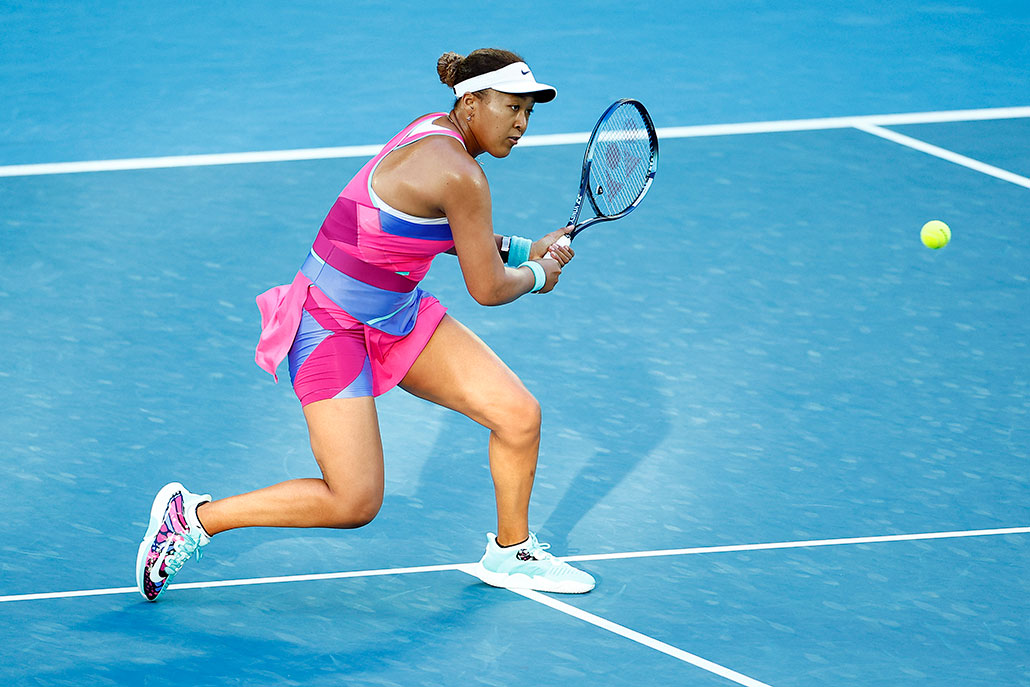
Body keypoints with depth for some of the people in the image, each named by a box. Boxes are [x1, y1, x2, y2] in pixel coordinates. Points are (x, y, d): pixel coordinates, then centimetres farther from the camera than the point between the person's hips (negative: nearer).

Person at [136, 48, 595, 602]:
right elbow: (488, 289, -17)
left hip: (396, 311, 10)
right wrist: (536, 276, 3)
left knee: (520, 415, 1)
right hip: (331, 326, -9)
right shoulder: (458, 173, -25)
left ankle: (510, 553, 24)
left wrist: (523, 250, 10)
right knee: (354, 504, -10)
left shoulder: (438, 132, 3)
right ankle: (192, 517, 5)